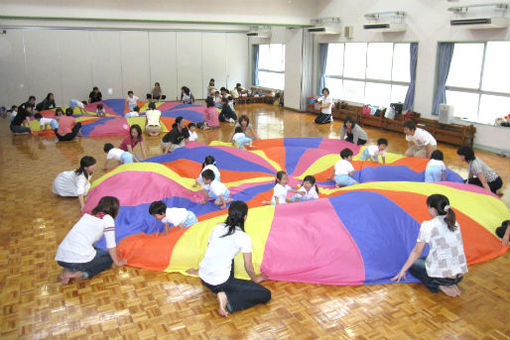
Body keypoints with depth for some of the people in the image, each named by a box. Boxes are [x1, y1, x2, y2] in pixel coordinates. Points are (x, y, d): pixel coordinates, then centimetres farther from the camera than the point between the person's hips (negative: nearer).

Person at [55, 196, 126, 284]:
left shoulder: (87, 215, 19)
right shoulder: (108, 219, 1)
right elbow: (111, 246, 5)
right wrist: (118, 262, 21)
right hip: (79, 260, -7)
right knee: (109, 257, 19)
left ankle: (67, 271, 12)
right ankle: (81, 274, -1)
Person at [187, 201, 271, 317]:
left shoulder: (217, 228, 5)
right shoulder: (244, 237, -9)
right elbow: (248, 267, 1)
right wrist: (254, 279, 22)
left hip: (203, 276, 7)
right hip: (219, 282, -7)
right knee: (266, 294, -3)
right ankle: (227, 299, -13)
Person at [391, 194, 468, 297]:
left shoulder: (428, 226, -11)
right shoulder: (455, 223, 8)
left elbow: (416, 252, -3)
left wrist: (403, 270, 11)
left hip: (441, 276, -6)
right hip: (460, 275, 6)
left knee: (413, 265, 20)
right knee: (425, 259, 29)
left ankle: (438, 286, -1)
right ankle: (452, 284, 9)